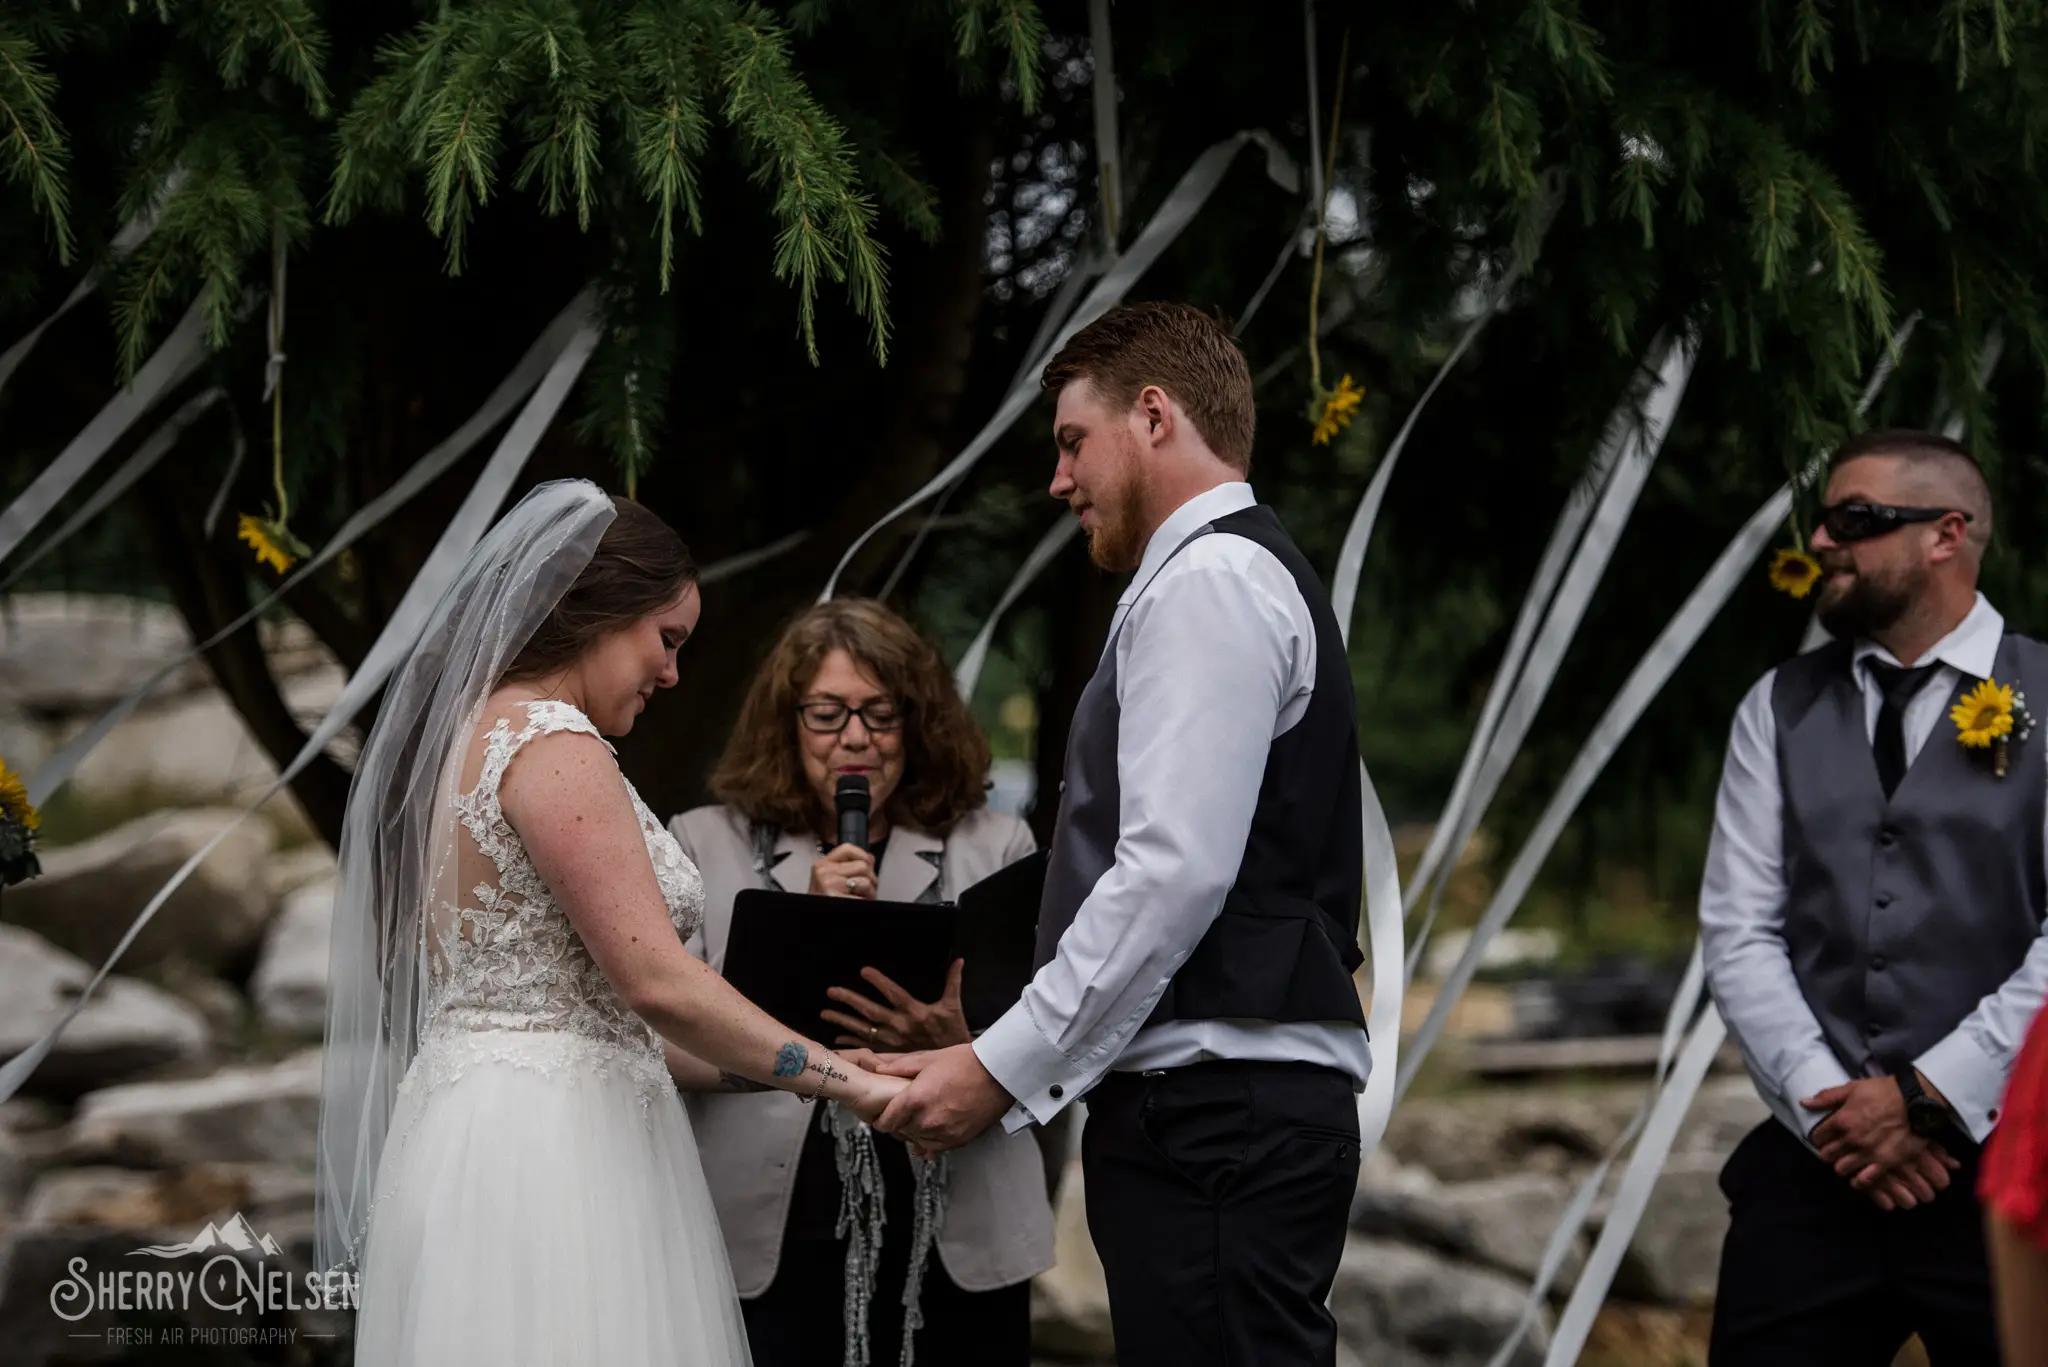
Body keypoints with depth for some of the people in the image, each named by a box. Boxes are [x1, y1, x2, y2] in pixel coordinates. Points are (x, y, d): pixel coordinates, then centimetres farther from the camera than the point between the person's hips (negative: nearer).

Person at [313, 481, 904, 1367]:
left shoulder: (460, 732, 17)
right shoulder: (551, 745, -13)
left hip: (462, 1125, 10)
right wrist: (851, 1083, -13)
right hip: (554, 1151, -10)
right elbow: (657, 981, -19)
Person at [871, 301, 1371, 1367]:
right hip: (1236, 1107, 10)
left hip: (1216, 1116, -10)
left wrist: (1004, 1069, -14)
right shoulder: (1247, 578, 24)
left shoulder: (1206, 583, -7)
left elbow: (1173, 875, -18)